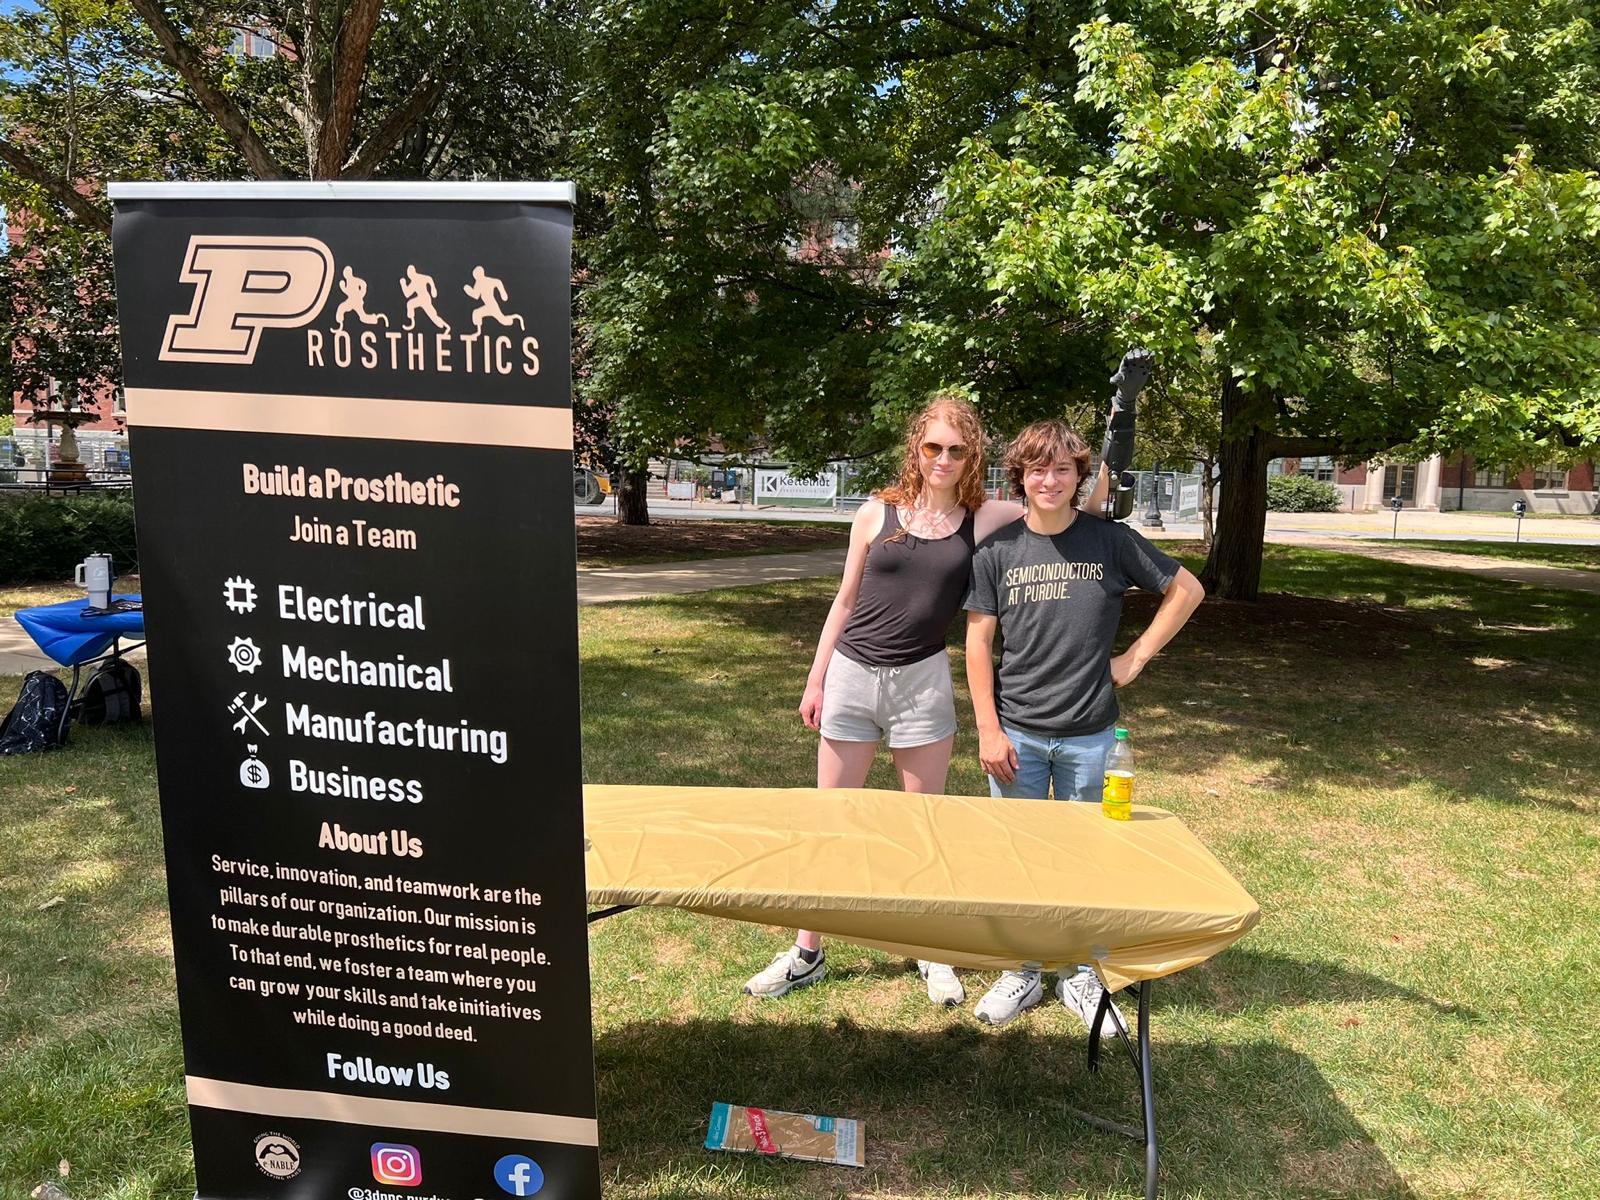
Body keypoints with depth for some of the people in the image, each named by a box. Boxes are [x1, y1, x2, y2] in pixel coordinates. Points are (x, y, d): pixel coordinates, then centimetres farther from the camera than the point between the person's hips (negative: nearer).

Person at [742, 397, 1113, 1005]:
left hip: (922, 681, -1)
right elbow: (845, 601, 6)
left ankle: (933, 954, 28)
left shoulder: (985, 519, -2)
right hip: (851, 675, 1)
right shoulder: (878, 514, 0)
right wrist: (816, 680, 6)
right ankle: (806, 953, 23)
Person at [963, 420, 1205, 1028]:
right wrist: (988, 731, -6)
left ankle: (1080, 975, 30)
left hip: (1090, 735, 0)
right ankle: (1020, 975, 27)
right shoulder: (996, 551, -2)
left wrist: (1136, 658, 1)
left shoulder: (1111, 541, -3)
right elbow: (978, 643, -1)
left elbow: (1187, 589, 7)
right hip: (1017, 733, 0)